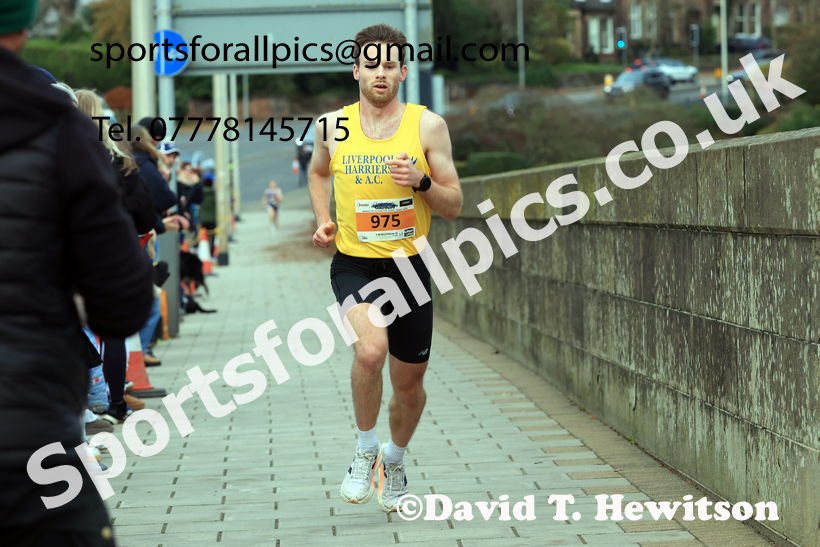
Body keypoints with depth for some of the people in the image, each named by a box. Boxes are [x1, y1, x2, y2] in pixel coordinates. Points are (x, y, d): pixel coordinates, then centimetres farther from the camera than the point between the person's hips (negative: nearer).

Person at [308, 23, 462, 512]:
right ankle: (365, 450, -5)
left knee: (410, 382, 11)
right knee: (371, 349, -29)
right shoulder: (333, 126, 0)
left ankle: (395, 458, 42)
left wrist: (421, 181, -20)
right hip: (353, 265, -1)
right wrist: (323, 220, 7)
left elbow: (454, 206, -1)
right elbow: (318, 172, 23)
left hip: (410, 266, 1)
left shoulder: (428, 126, -5)